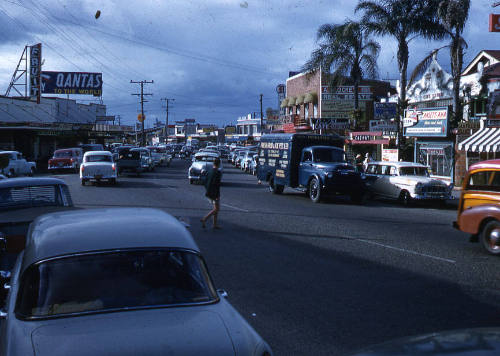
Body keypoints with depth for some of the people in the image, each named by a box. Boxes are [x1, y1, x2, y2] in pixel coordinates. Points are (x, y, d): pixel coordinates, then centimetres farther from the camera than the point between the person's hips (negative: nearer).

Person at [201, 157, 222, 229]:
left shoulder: (209, 172, 7)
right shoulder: (217, 173, -17)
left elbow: (206, 183, 12)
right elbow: (217, 184, -22)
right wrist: (218, 195, -20)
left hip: (209, 193, 8)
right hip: (215, 194, -8)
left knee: (216, 209, 16)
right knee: (216, 209, 1)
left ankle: (215, 224, 18)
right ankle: (204, 219, -9)